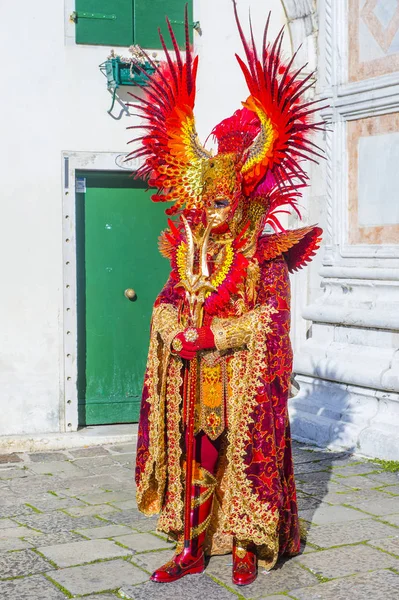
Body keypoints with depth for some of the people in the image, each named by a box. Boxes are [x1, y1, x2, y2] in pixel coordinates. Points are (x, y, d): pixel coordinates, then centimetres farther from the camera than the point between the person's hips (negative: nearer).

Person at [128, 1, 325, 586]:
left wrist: (215, 333, -18)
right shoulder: (188, 250, 8)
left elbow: (271, 315, -12)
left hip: (245, 377, -4)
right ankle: (191, 548, 16)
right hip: (195, 377, 4)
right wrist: (176, 329, -11)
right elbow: (167, 305, 10)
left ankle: (245, 546, 15)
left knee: (247, 454, 2)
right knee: (195, 456, 7)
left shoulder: (263, 253, -5)